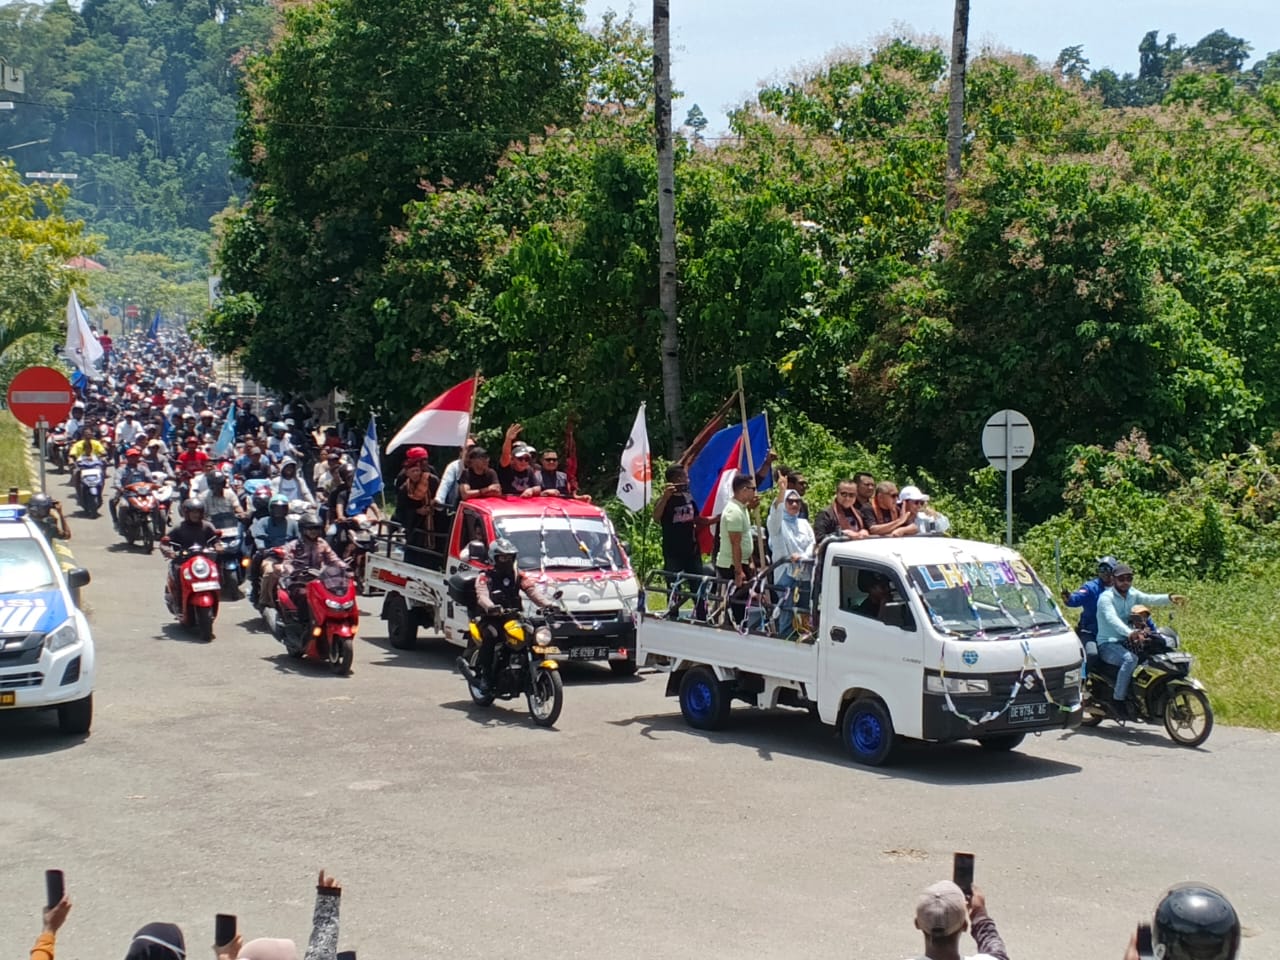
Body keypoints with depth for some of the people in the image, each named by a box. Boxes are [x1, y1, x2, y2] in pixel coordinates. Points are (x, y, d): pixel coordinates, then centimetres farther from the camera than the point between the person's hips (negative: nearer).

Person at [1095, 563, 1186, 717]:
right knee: (1130, 659, -35)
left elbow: (1150, 599, -6)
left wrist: (1169, 598, -27)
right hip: (1108, 645, -8)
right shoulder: (1106, 597, -12)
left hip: (1127, 642, 8)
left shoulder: (1132, 594, 11)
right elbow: (1112, 619, -30)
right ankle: (1118, 699, -28)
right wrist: (1130, 633, -49)